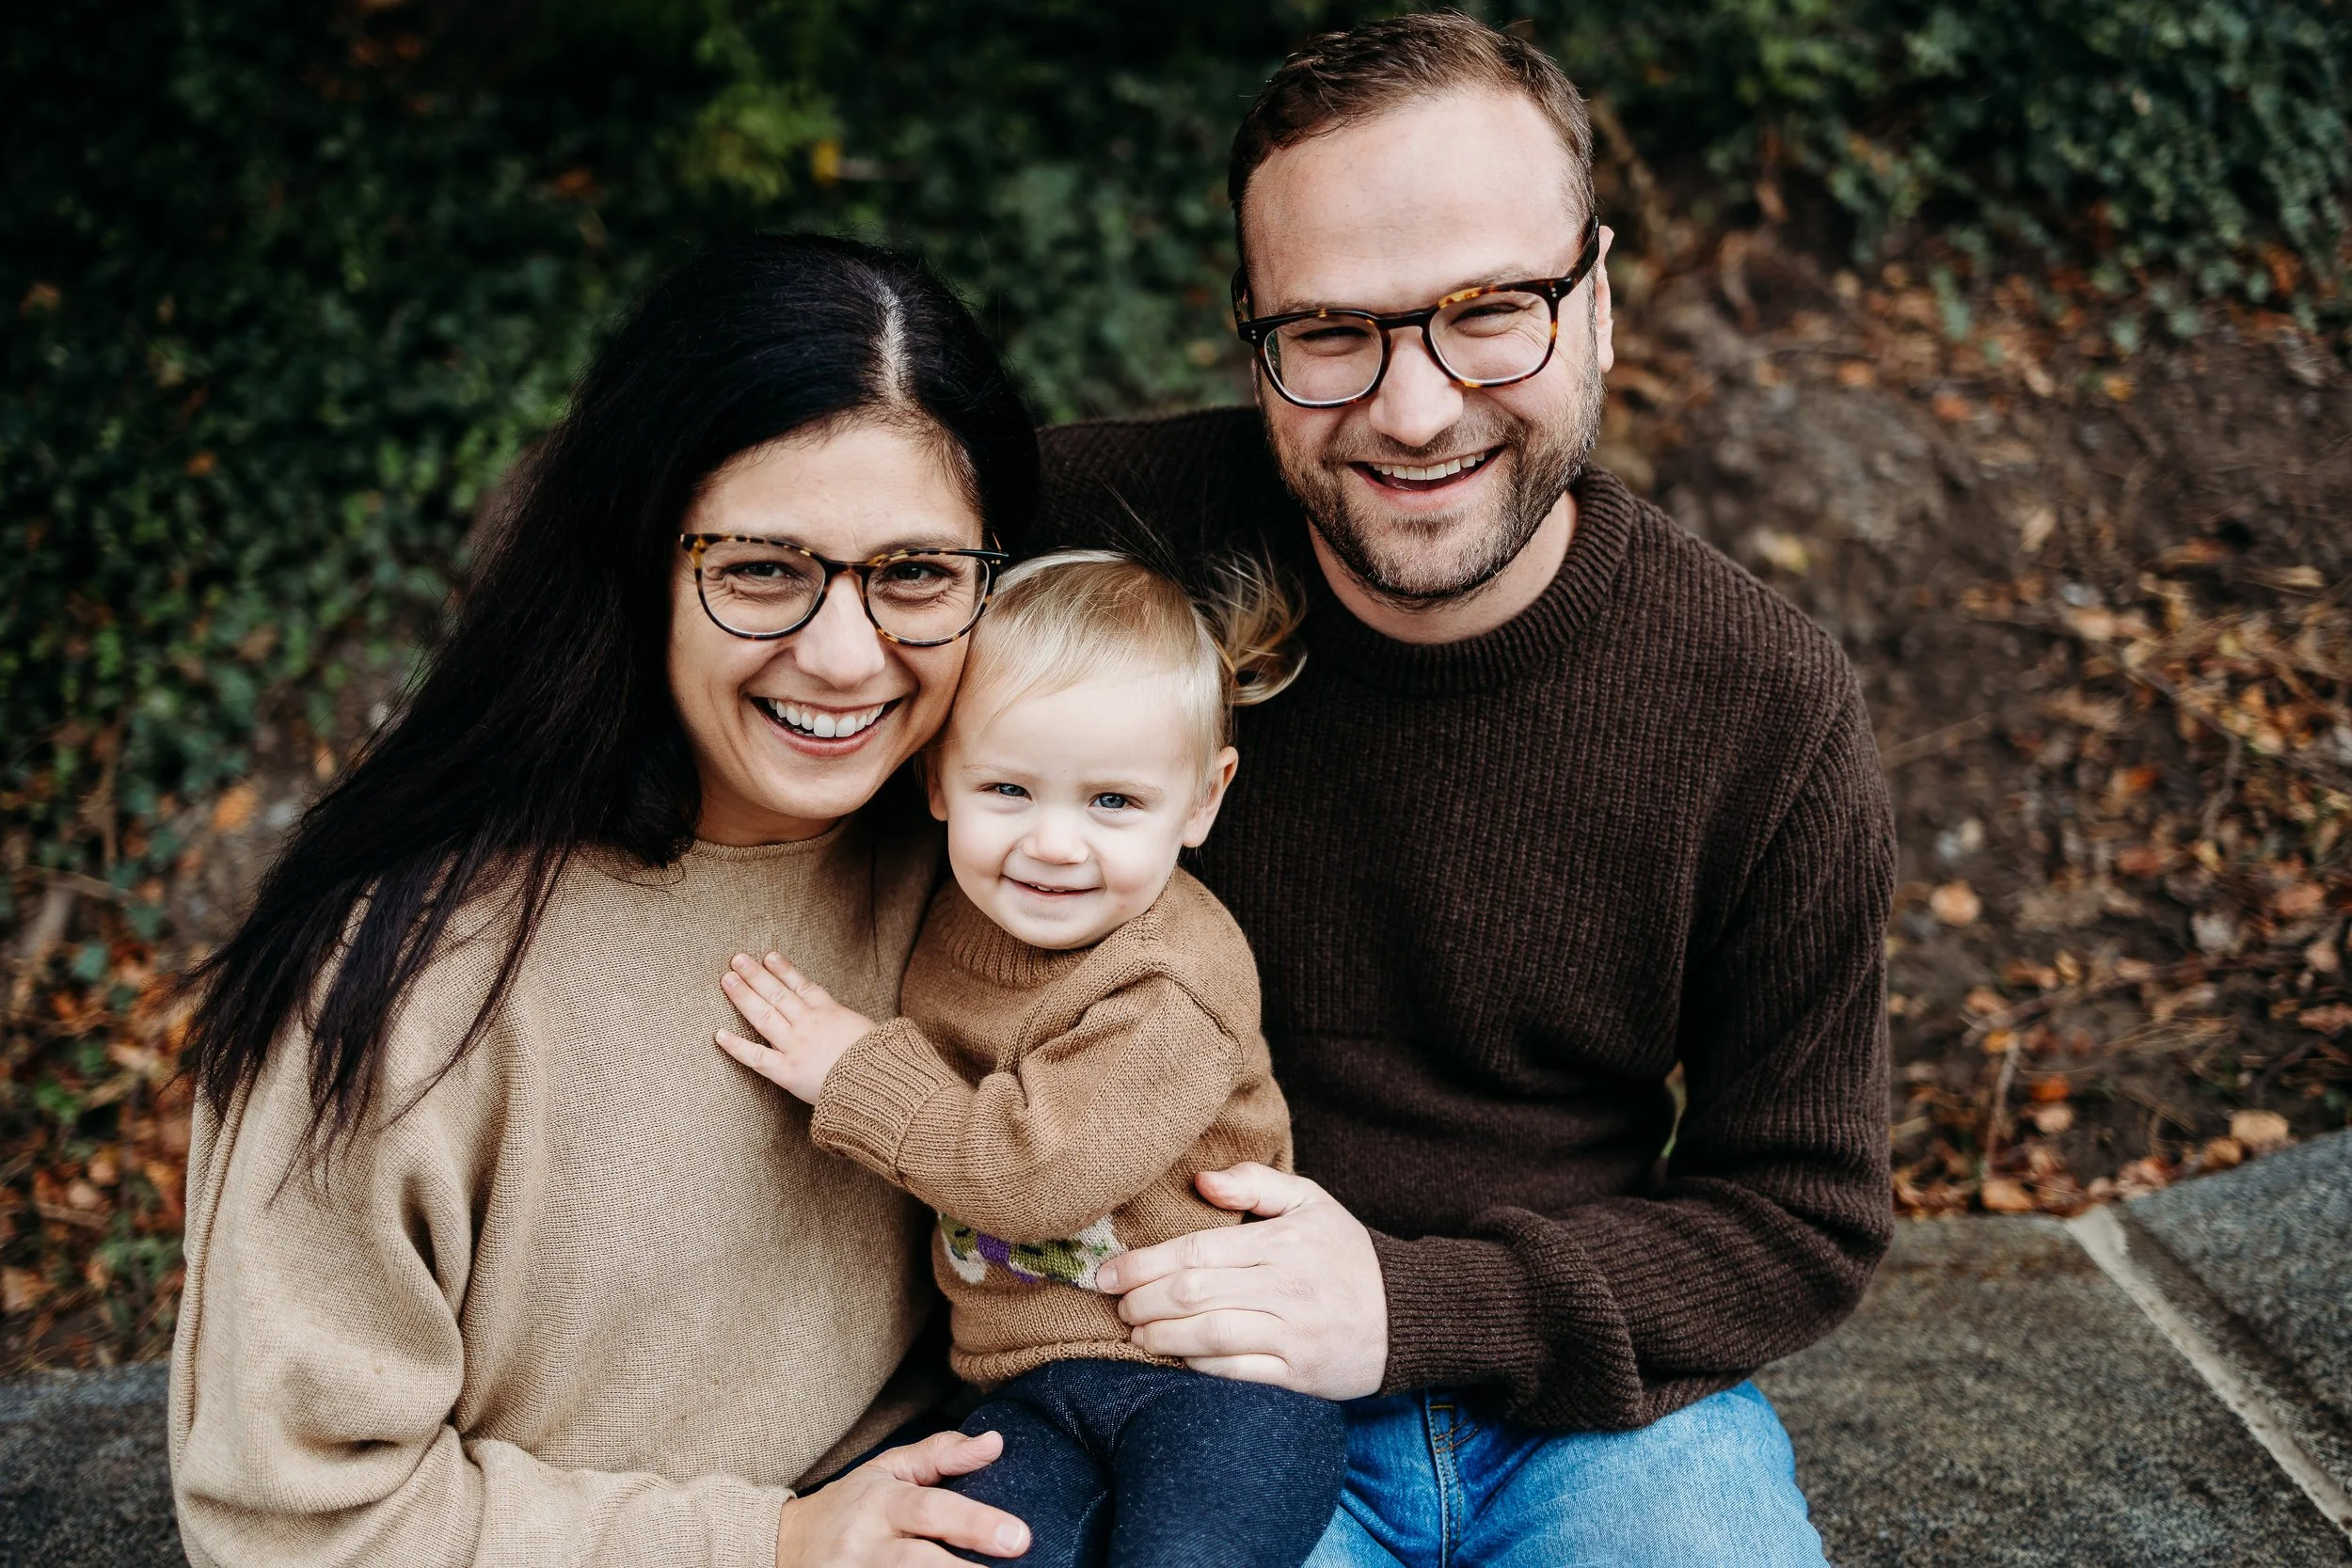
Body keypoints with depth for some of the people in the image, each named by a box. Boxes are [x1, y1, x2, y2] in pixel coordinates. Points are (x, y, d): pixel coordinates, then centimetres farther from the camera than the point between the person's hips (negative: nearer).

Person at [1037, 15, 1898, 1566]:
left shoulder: (1771, 710, -11)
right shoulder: (1125, 532, -15)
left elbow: (1804, 1220, -3)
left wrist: (1421, 1305, -17)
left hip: (1599, 1397, 2)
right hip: (1197, 1388, -1)